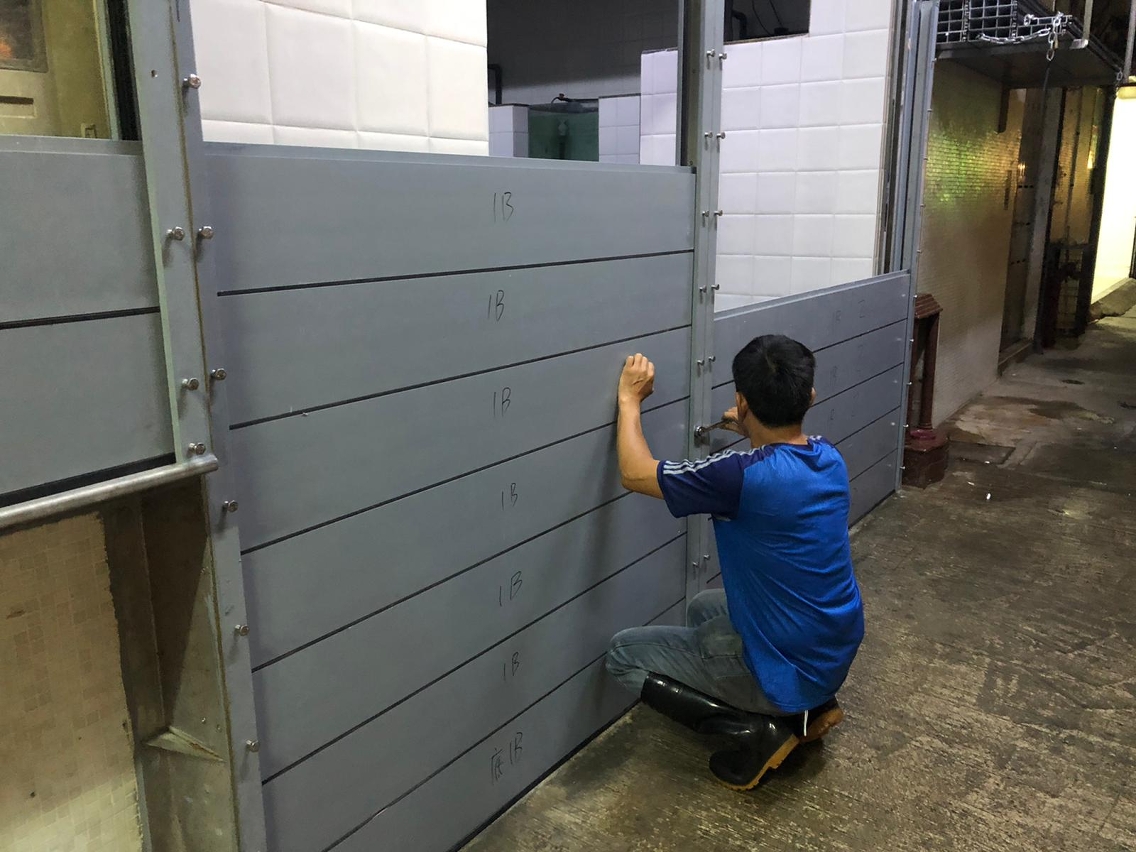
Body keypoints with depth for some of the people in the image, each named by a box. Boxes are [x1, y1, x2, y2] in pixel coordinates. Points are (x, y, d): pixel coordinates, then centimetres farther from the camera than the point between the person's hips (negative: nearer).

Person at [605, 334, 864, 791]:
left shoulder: (743, 476, -29)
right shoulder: (830, 458, -5)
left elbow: (636, 474, -16)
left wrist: (630, 400, -5)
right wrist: (757, 436, 24)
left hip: (788, 672, -8)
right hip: (836, 656, 8)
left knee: (623, 654, 4)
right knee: (703, 608, 31)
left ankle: (752, 728, -3)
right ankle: (810, 704, 17)